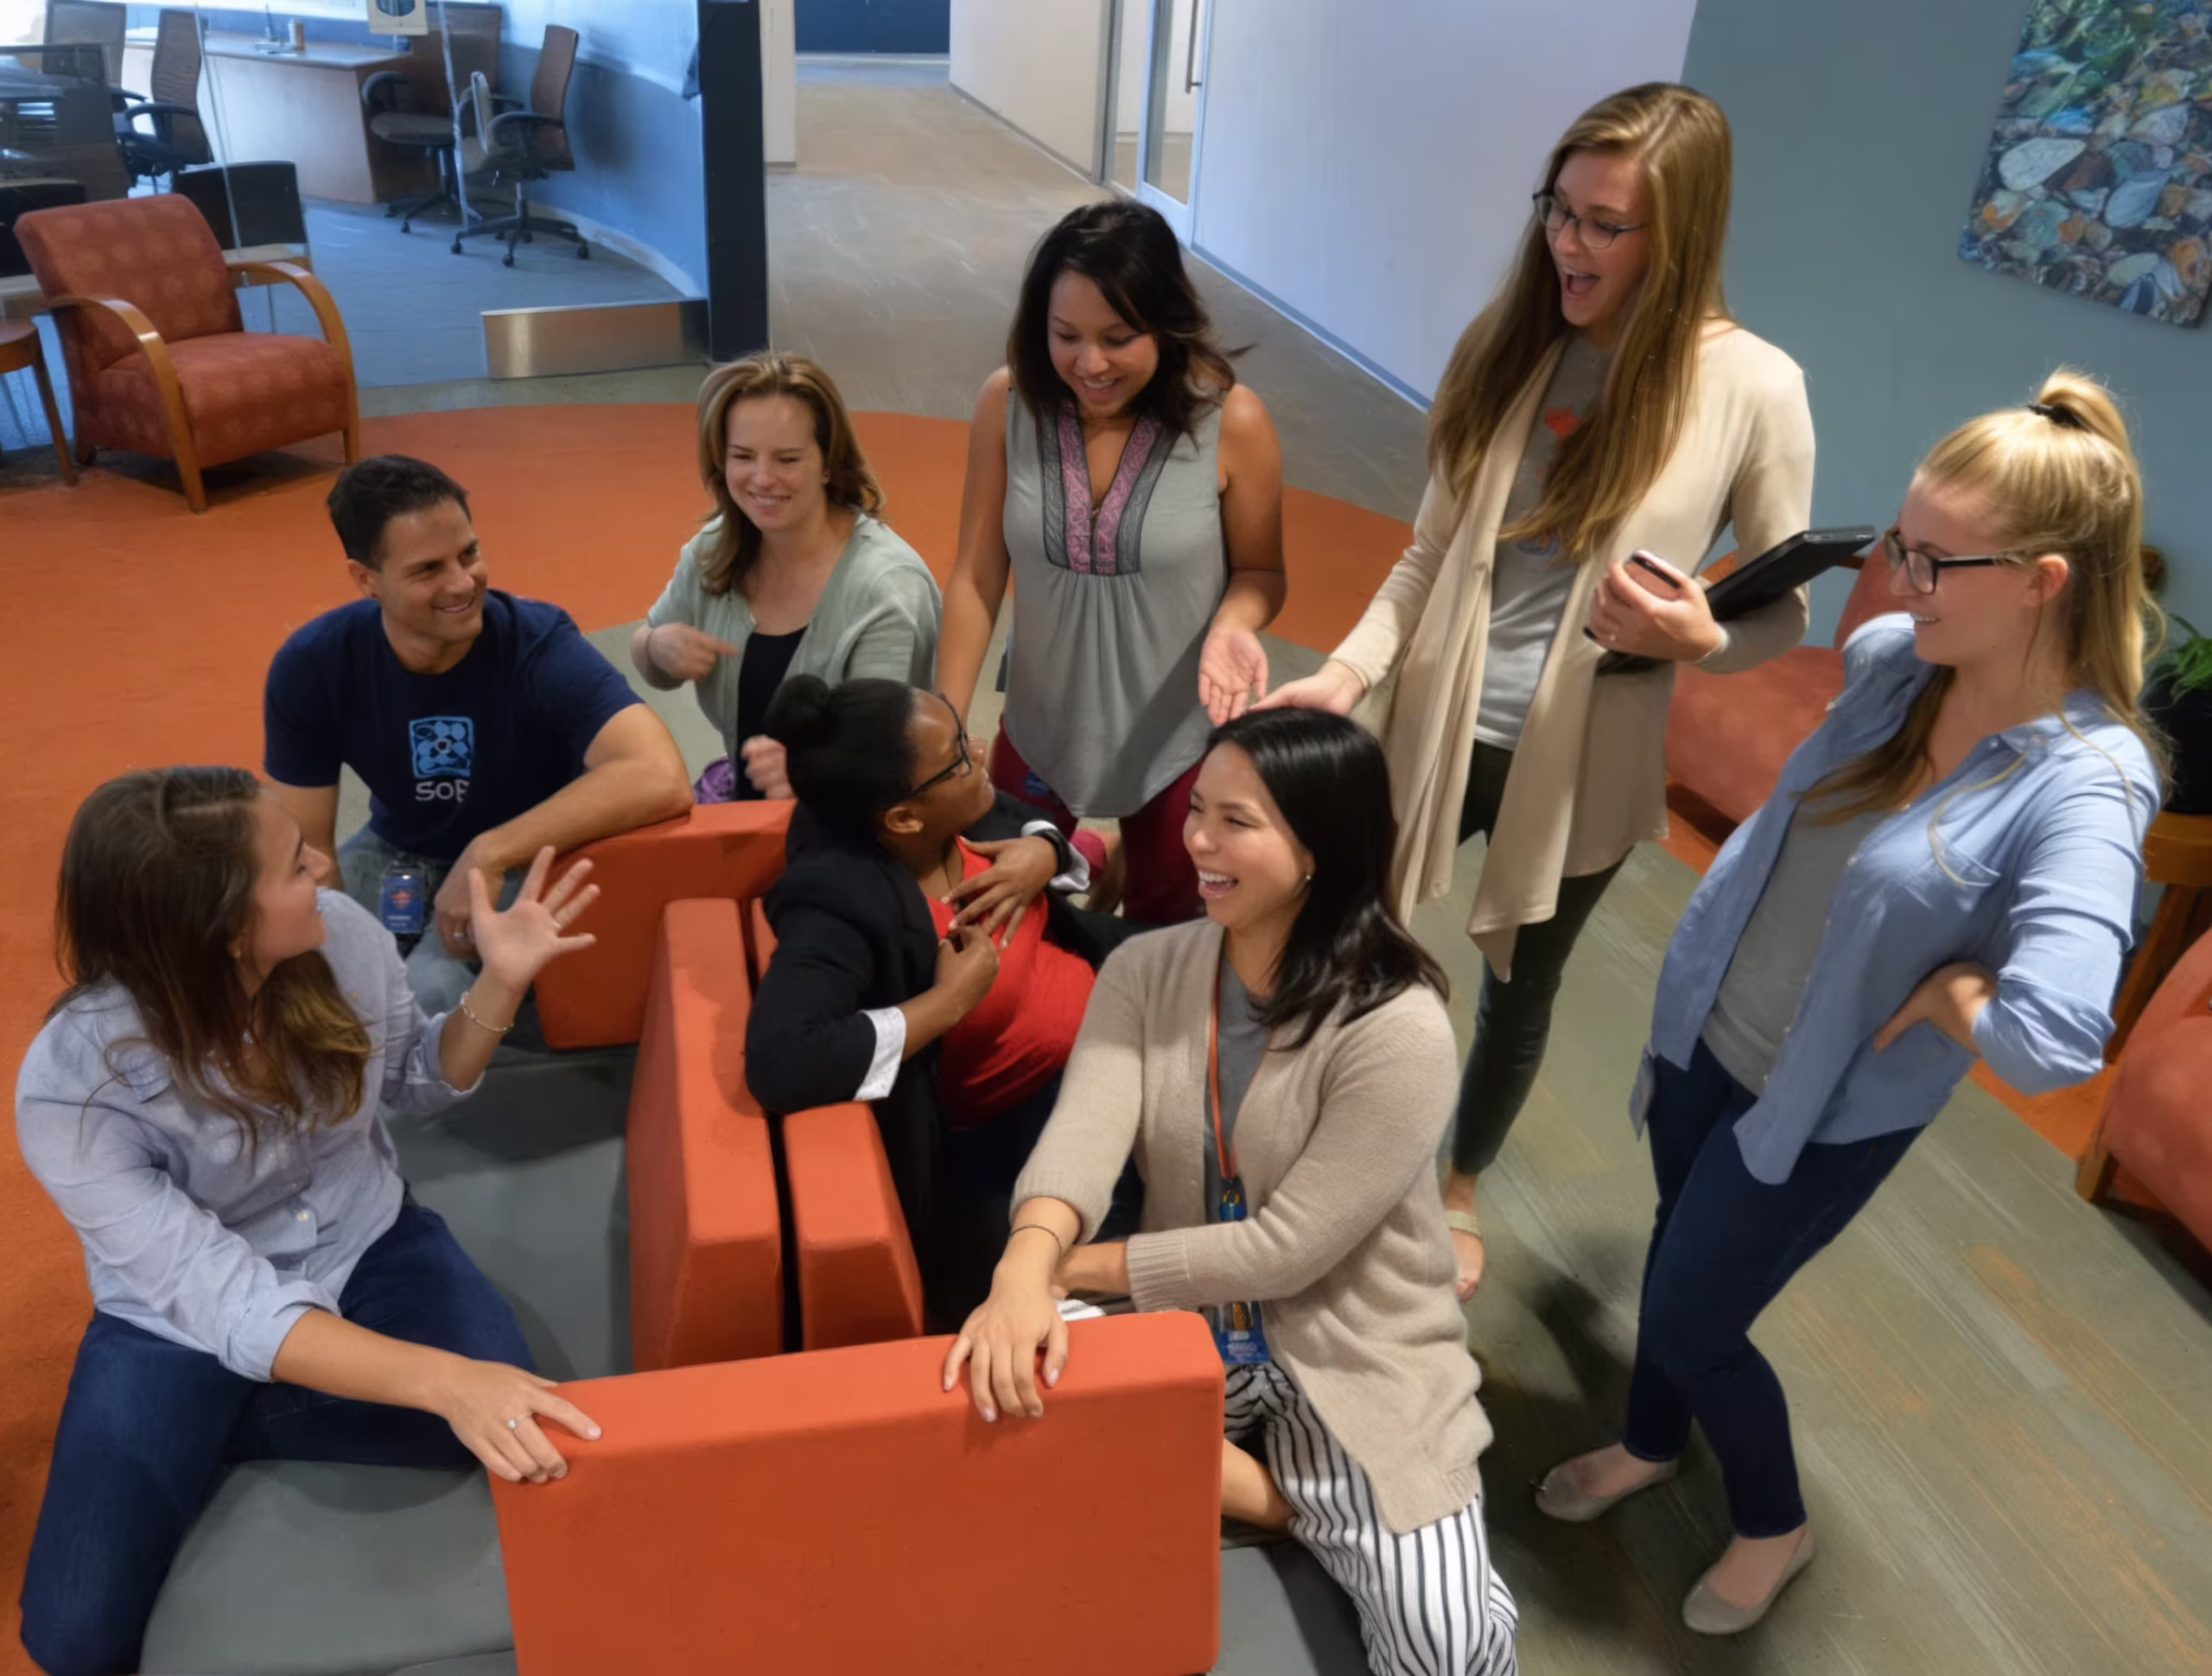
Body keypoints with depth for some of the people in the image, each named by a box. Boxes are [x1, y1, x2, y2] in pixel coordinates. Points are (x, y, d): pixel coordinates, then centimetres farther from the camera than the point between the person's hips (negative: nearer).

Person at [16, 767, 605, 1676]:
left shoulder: (341, 935, -19)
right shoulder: (71, 1089, -28)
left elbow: (418, 1081, 2)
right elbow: (233, 1309, -33)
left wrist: (499, 983, -18)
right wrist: (443, 1381, -48)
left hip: (364, 1249, 3)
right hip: (181, 1328, -2)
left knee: (526, 1433, -24)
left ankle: (227, 1437, 1)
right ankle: (198, 1441, 12)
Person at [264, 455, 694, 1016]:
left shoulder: (538, 643, -29)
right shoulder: (310, 667, -17)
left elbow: (661, 779, -46)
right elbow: (306, 846, -10)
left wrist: (488, 854, -44)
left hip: (527, 864, -4)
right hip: (396, 855, 4)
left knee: (429, 989, -29)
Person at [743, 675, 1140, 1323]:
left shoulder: (963, 806, -12)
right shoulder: (838, 902, -33)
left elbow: (1030, 823, 11)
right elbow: (779, 1062, -47)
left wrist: (1044, 853, -16)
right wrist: (949, 1001, -36)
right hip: (1022, 1110, -7)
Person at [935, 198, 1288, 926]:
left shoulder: (1232, 422, -21)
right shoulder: (1007, 403, -15)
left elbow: (1259, 571, -7)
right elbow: (976, 577, -10)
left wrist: (1233, 626, -29)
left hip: (1178, 743, -2)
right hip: (1040, 729, 2)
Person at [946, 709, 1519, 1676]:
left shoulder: (1397, 1032, -22)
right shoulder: (1144, 972, -7)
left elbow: (1284, 1248, -22)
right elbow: (1082, 1134, -22)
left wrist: (1078, 1267, -19)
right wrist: (1025, 1272, -43)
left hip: (1351, 1355, -3)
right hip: (1185, 1328, 4)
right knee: (1005, 1398, -24)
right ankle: (1281, 1499, -4)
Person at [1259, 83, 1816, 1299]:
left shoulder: (1753, 389, -13)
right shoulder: (1507, 345, -4)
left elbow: (1785, 615, -6)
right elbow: (1433, 551, -1)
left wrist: (1696, 638, -26)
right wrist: (1350, 668, -14)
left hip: (1581, 757, -2)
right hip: (1442, 723, 2)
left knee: (1519, 985, 19)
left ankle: (1460, 1188, 46)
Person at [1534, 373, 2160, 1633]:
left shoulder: (2083, 788, -29)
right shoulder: (1887, 659, -10)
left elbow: (2052, 1044, -41)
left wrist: (1944, 988, -26)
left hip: (1830, 1110, -6)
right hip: (1706, 1030, 6)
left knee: (1689, 1323, 8)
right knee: (1677, 1245, 25)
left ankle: (1775, 1527, 40)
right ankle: (1652, 1444, 55)